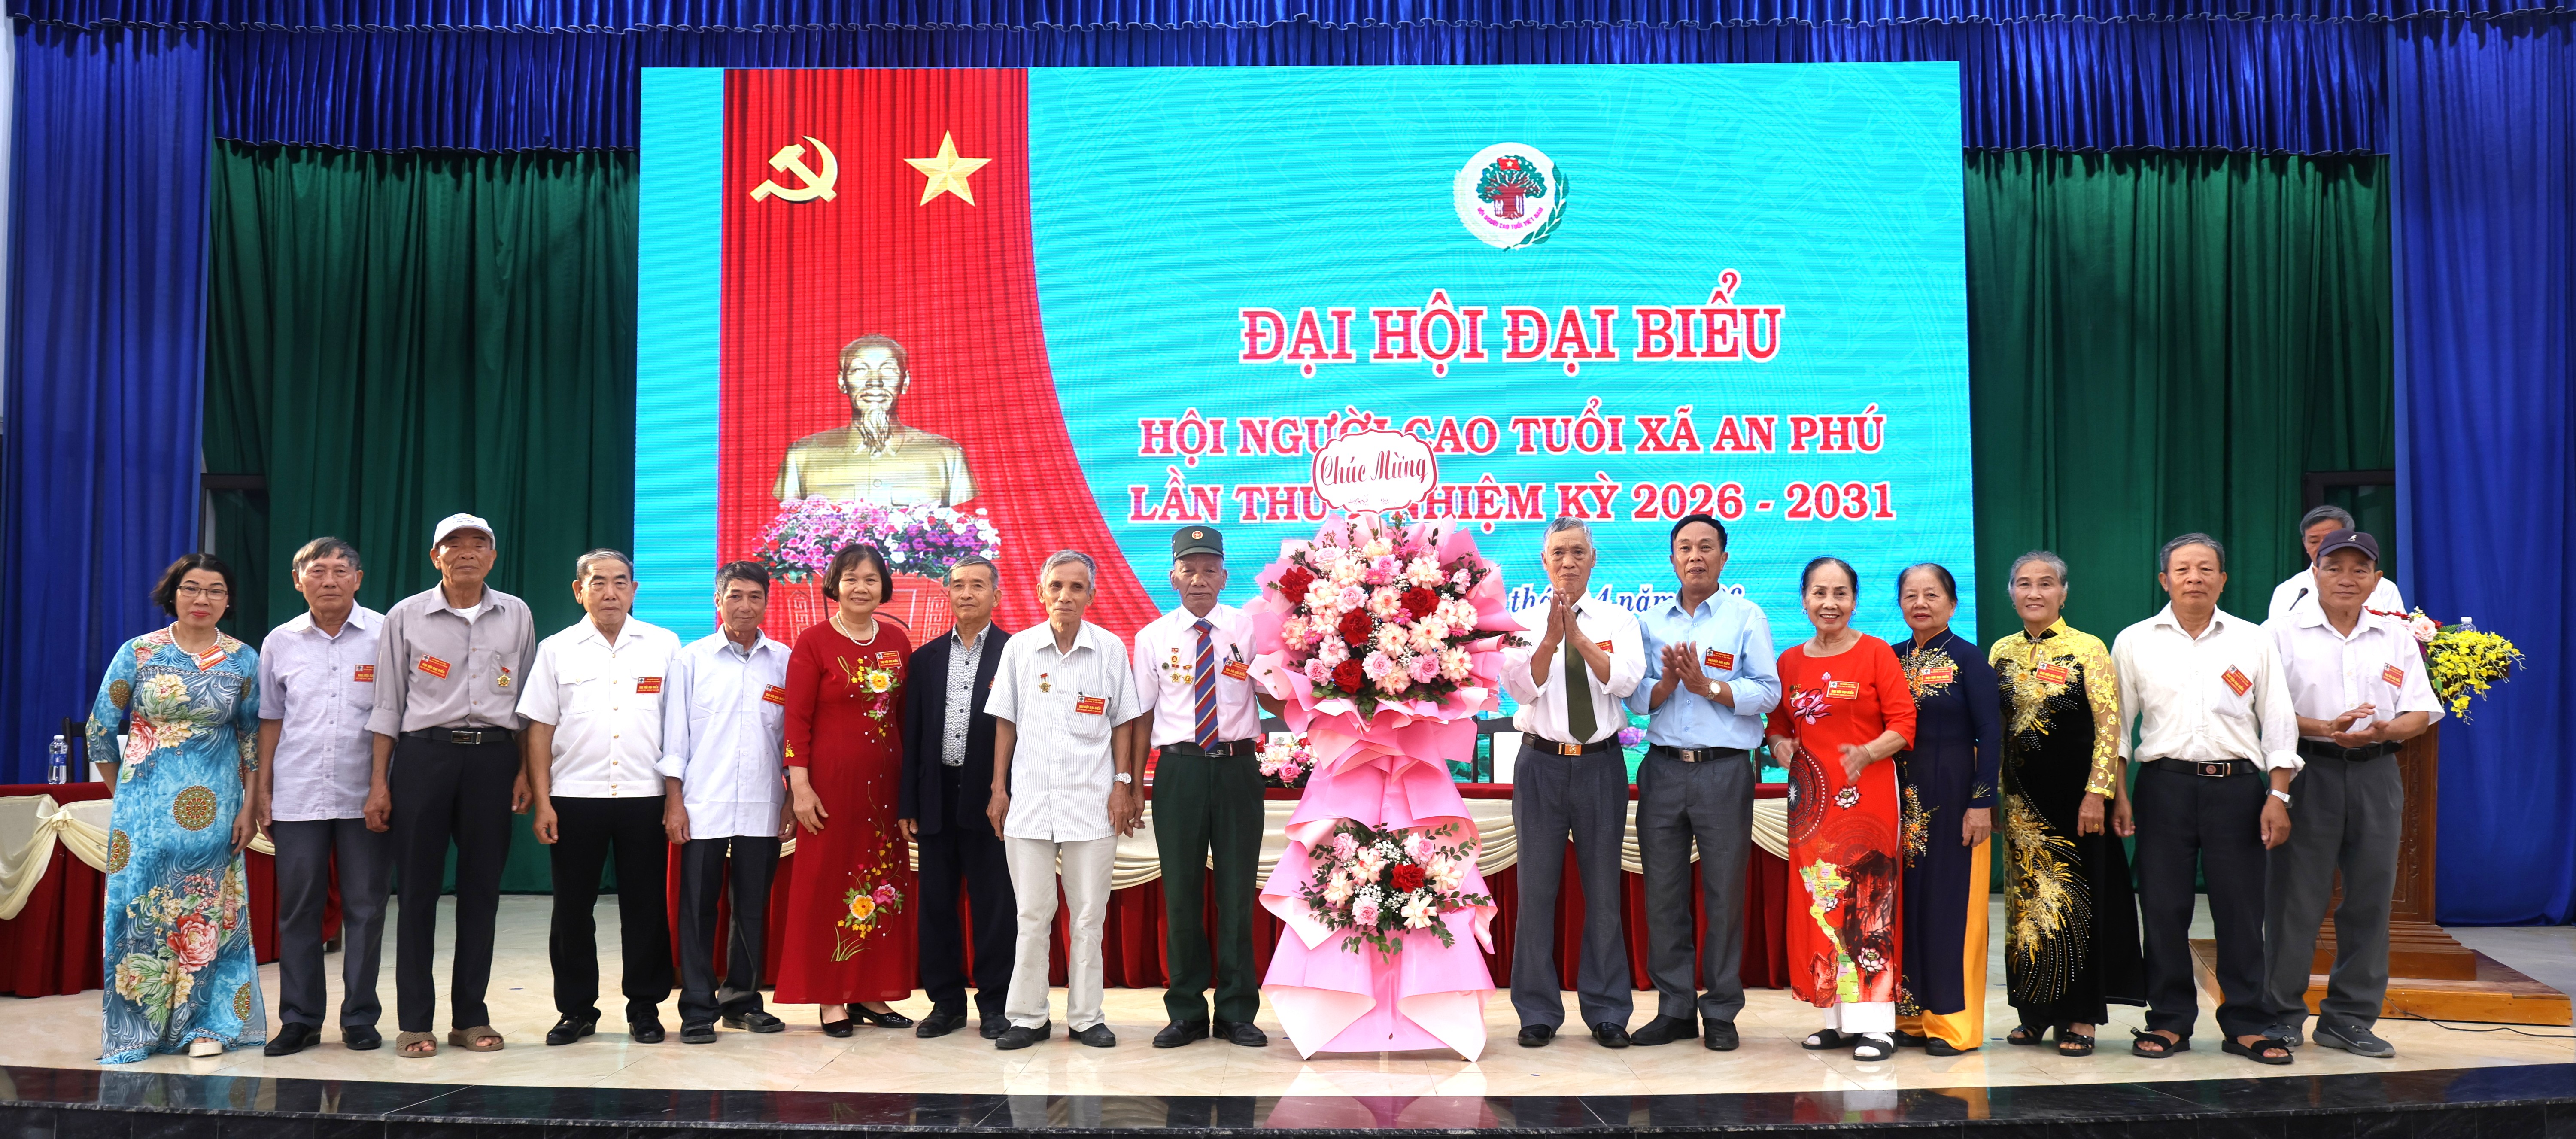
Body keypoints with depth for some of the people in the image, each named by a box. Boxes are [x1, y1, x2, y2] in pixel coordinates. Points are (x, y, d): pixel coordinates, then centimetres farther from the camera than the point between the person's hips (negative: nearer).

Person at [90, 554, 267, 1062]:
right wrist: (124, 790, 9)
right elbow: (100, 729, 6)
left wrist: (250, 807, 0)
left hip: (214, 806, 0)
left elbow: (253, 738, 6)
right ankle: (137, 1026, 11)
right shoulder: (137, 653, -1)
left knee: (209, 910, 2)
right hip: (146, 804, 0)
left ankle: (205, 1023, 11)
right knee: (140, 906, 0)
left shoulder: (243, 661, 2)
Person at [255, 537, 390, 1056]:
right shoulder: (280, 642, 9)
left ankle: (360, 1018, 12)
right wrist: (263, 789, 9)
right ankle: (299, 1019, 14)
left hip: (365, 797, -2)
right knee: (297, 910, 6)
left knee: (365, 908, 3)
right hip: (297, 797, 2)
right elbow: (271, 721, 13)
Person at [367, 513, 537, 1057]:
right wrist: (379, 781, 0)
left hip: (494, 756, 2)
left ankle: (471, 1016, 14)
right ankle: (414, 1022, 8)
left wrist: (526, 769, 5)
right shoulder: (406, 617, 4)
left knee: (482, 888, 5)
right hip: (424, 753, -1)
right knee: (419, 889, 1)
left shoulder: (516, 615, 8)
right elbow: (388, 703, 5)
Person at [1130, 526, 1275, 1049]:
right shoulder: (1153, 637, 6)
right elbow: (1142, 714, 6)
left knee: (1237, 891, 5)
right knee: (1181, 892, 6)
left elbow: (1275, 701, 4)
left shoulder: (1249, 628, 4)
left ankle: (1237, 1012, 16)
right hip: (1179, 770, 1)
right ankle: (1186, 1012, 17)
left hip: (1237, 768, 0)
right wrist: (1133, 786, 3)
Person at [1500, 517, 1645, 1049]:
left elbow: (1624, 681, -9)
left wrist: (1578, 636, -18)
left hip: (1601, 764, 0)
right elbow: (1521, 687, -9)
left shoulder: (1618, 621, 6)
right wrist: (1551, 637, -22)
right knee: (1537, 889, 3)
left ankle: (1607, 1011, 15)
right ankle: (1538, 1013, 13)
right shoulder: (1523, 622, 5)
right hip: (1542, 763, 0)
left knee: (1603, 890, 5)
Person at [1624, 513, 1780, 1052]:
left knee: (1724, 893, 1)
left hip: (1725, 769, -3)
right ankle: (1675, 1009, 13)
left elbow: (1768, 691, -4)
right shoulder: (1651, 622, 14)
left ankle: (1721, 1013, 10)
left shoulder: (1746, 617, 5)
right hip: (1663, 768, 3)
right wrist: (1666, 684, -11)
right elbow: (1636, 696, 7)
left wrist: (1708, 686, -12)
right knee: (1663, 892, 4)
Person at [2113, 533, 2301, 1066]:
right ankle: (2169, 1021, 13)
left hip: (2237, 785, 0)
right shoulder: (2134, 642, 7)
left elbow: (2278, 722, 7)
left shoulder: (2254, 641, 8)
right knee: (2163, 907, 2)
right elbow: (2116, 724, 8)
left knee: (2241, 909, 1)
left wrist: (2278, 796, -1)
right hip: (2165, 784, 0)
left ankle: (2246, 1024, 11)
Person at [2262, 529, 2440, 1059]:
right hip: (2308, 772, -3)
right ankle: (2282, 1014, 8)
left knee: (2370, 896, 5)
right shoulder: (2285, 632, 1)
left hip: (2375, 774, 4)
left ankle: (2350, 1017, 16)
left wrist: (2385, 730, -12)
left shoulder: (2397, 636, 11)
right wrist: (2324, 729, -19)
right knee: (2295, 895, -1)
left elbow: (2421, 713, 9)